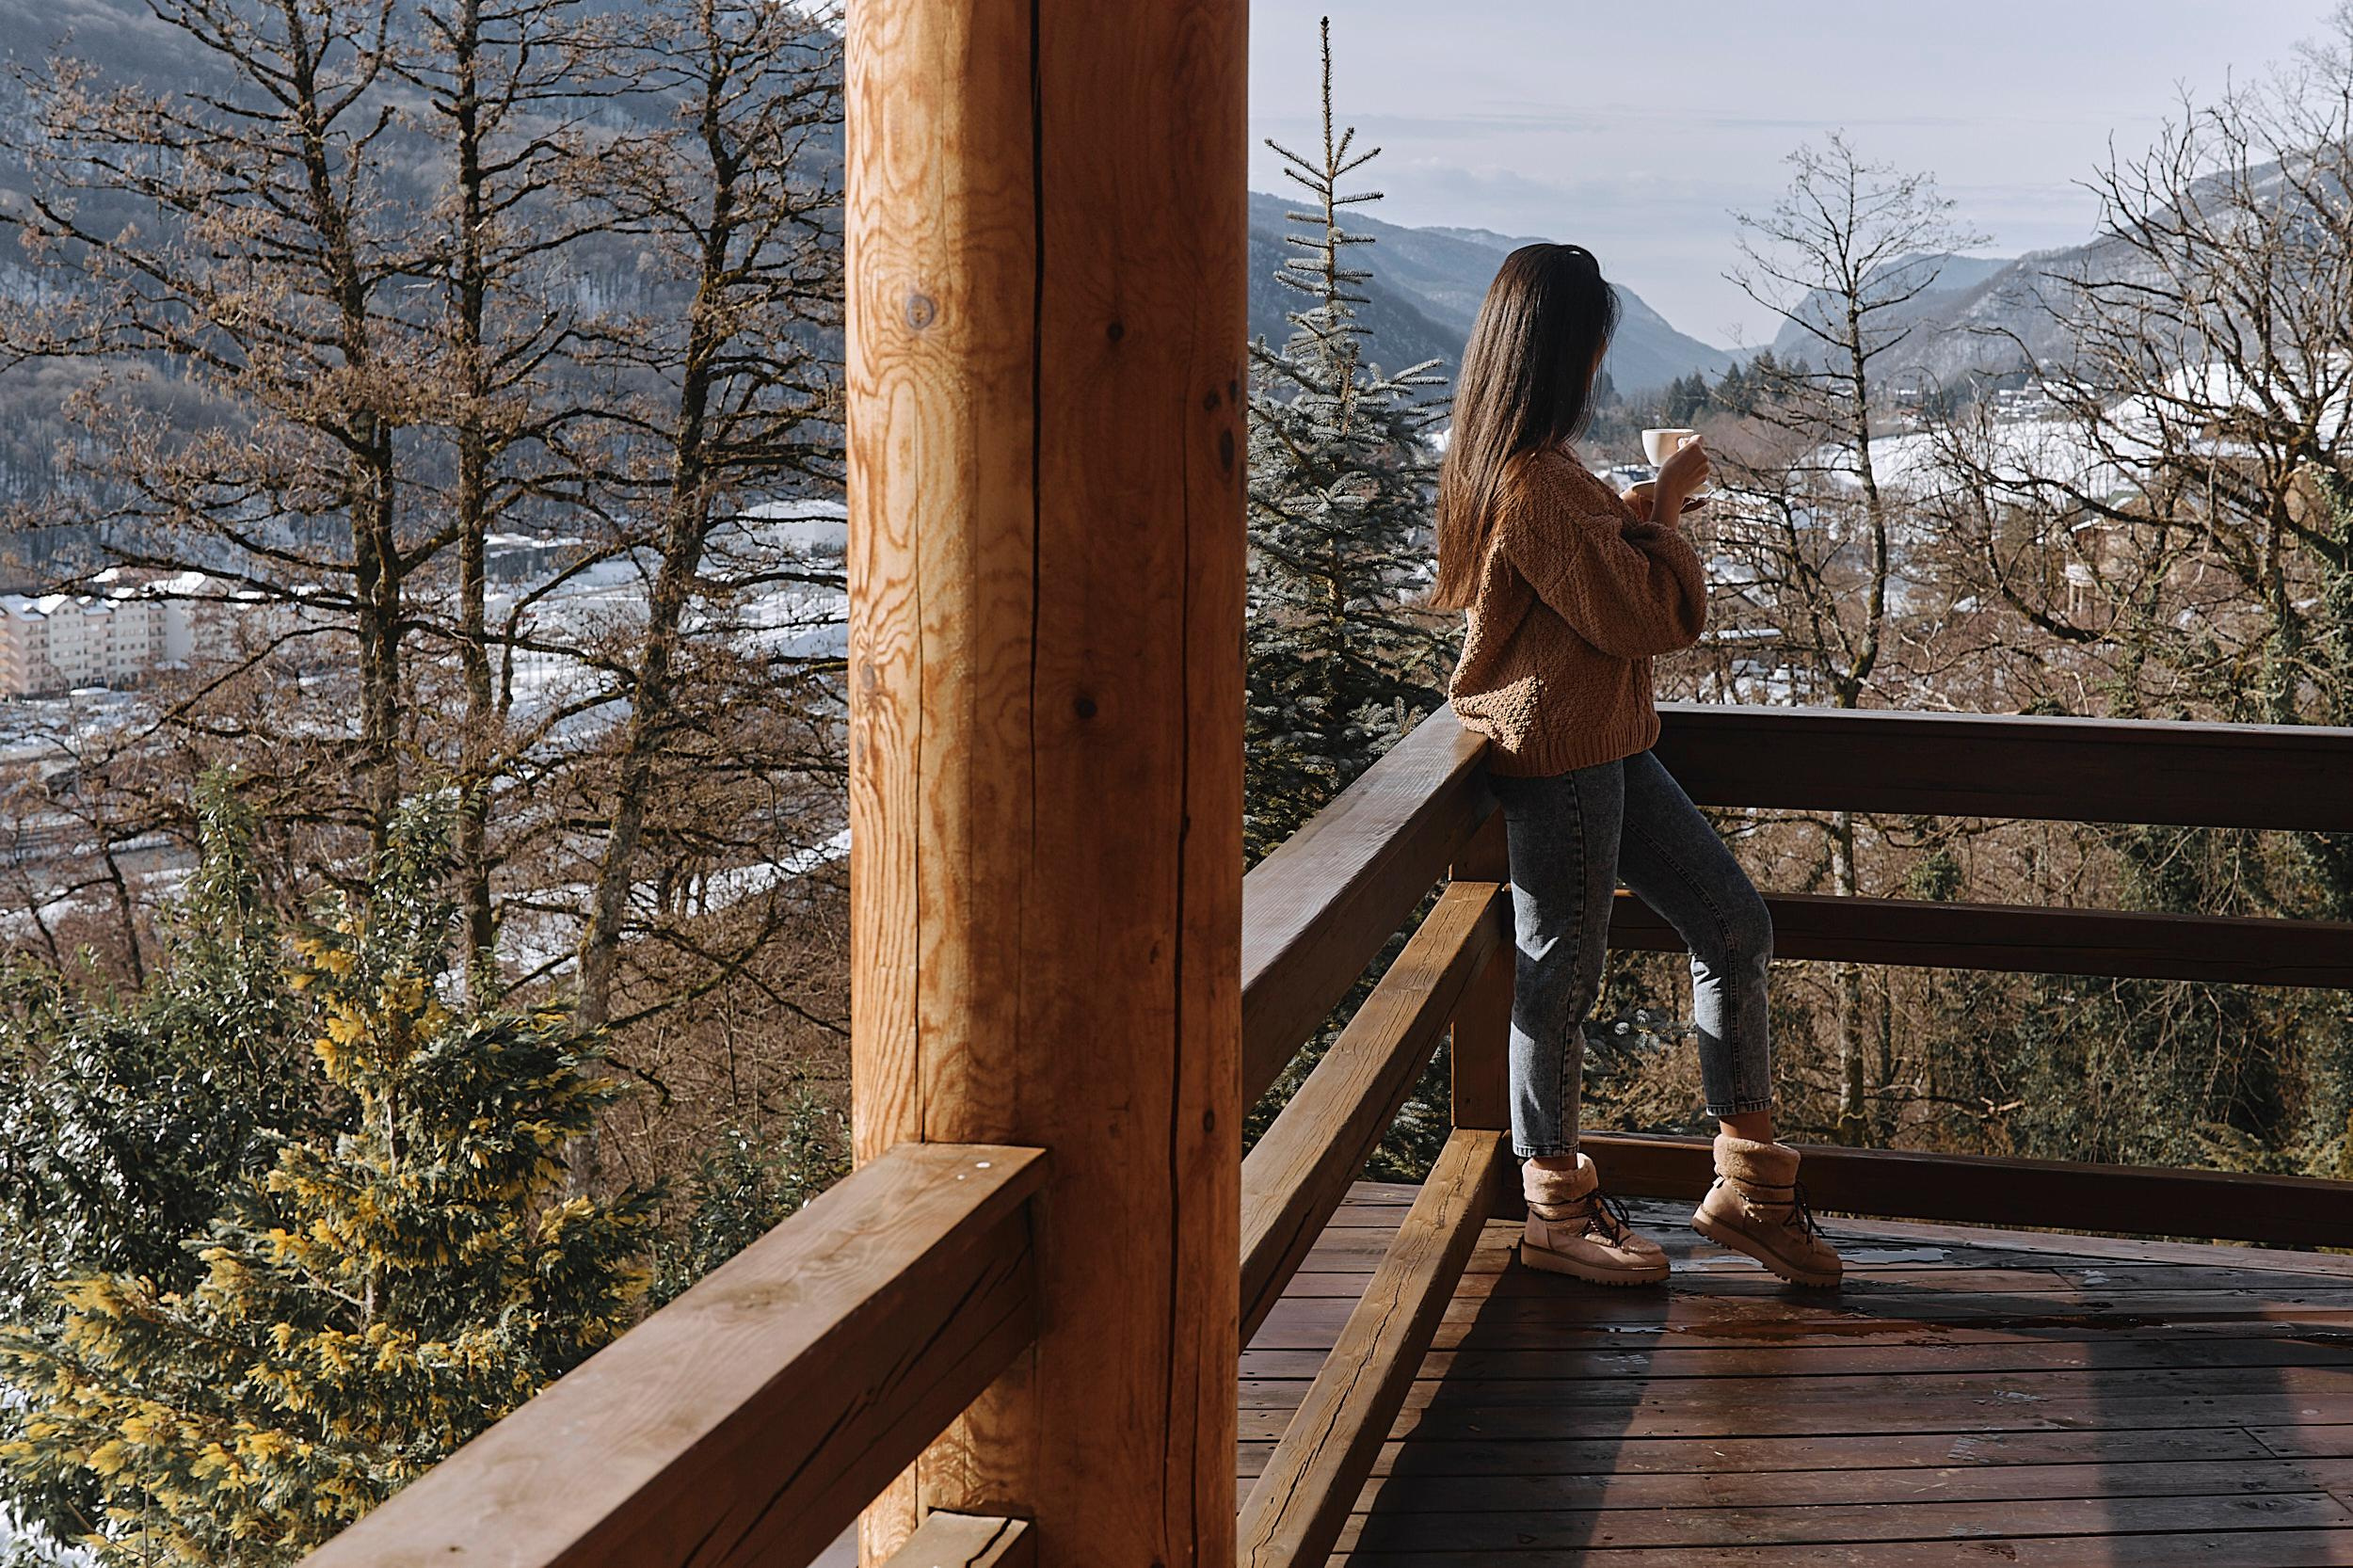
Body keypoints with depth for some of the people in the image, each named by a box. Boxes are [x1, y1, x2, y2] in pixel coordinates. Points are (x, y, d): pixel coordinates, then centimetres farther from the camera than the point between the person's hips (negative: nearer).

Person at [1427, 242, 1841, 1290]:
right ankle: (1554, 1214, 18)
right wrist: (1667, 507, -4)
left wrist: (1644, 508, 17)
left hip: (1603, 747, 11)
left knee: (1736, 926, 10)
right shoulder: (1534, 483, -21)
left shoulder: (1495, 465, 12)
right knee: (1561, 976, 2)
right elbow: (1645, 614, -18)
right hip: (1558, 755, -11)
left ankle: (1746, 1189, 17)